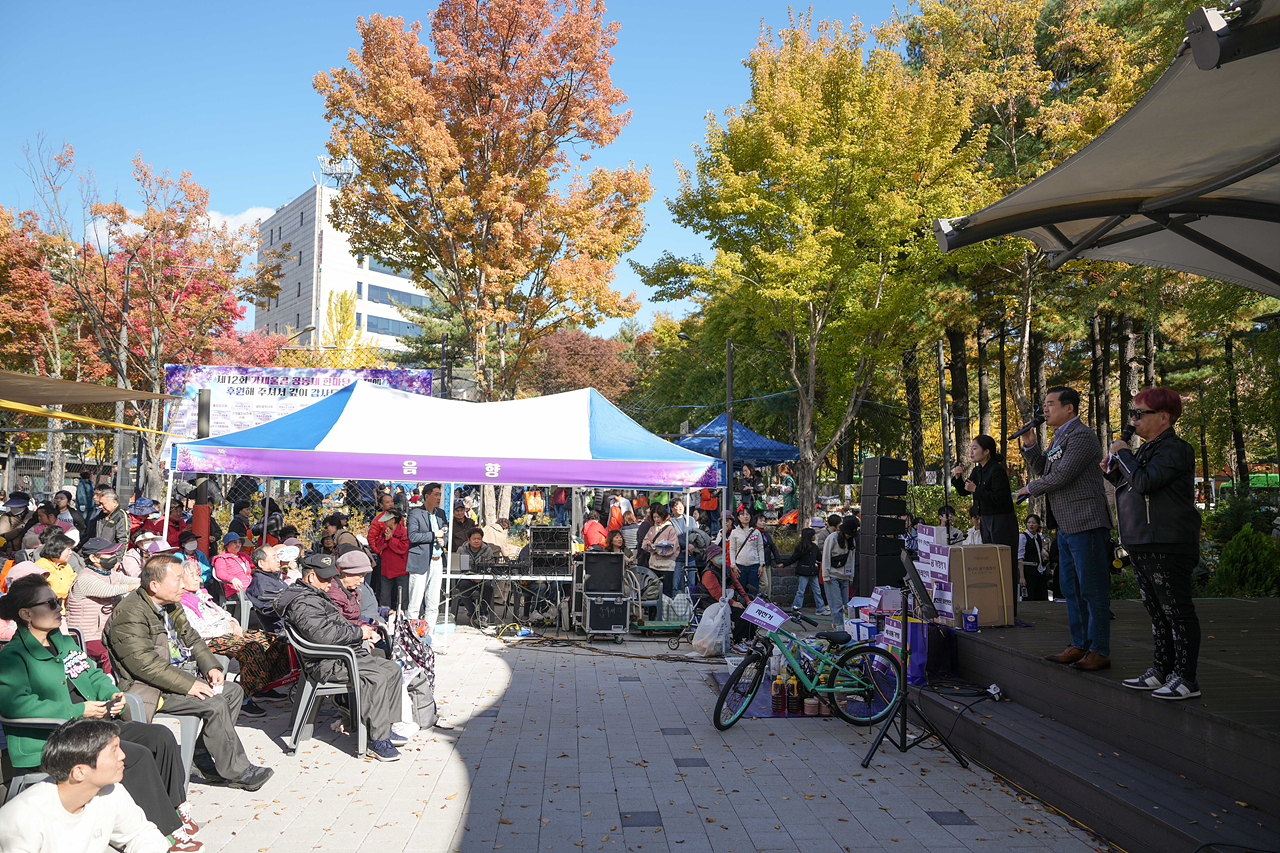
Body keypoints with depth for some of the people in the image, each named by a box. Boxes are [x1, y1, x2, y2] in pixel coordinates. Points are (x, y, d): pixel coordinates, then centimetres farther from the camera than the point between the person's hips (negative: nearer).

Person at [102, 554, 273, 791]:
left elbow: (192, 639, 19)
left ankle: (205, 756, 3)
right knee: (215, 705, -23)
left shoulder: (171, 605, 9)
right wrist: (188, 684, -27)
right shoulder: (130, 614, -20)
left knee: (233, 691, 1)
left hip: (182, 674, 10)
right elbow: (145, 664, -26)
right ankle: (237, 772, -12)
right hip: (150, 687, -10)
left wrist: (211, 667, 2)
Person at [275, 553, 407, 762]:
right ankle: (377, 741, -25)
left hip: (345, 654, 11)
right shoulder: (303, 602, -16)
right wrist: (359, 633, -18)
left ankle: (385, 728, 7)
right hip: (326, 663, -11)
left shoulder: (317, 596, 21)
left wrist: (361, 630, 11)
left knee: (392, 669, 5)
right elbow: (323, 634, -29)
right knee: (376, 677, -28)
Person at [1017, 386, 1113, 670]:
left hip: (1087, 524, -10)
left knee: (1093, 590, -4)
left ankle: (1099, 651, 2)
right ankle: (1079, 645, 22)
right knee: (1071, 589, 14)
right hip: (1066, 526, 10)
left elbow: (1061, 476, -20)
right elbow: (1043, 471, 21)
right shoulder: (1059, 437, 18)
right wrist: (1030, 446, 7)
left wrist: (1030, 489, -4)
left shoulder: (1081, 436, -13)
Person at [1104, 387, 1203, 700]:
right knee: (1158, 613, 15)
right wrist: (1114, 472, 11)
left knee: (1177, 612, -4)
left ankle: (1186, 679, 3)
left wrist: (1123, 454, -11)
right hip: (1143, 546, 10)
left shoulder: (1175, 449, -12)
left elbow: (1145, 482, -24)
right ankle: (1162, 672, 24)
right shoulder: (1149, 449, 18)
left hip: (1168, 547, -10)